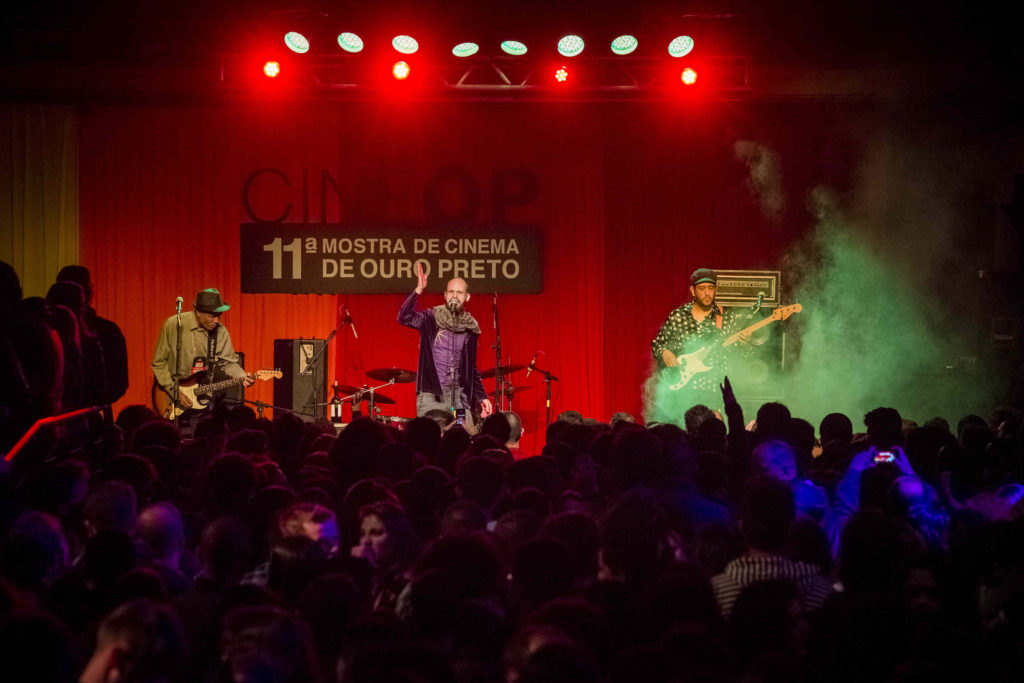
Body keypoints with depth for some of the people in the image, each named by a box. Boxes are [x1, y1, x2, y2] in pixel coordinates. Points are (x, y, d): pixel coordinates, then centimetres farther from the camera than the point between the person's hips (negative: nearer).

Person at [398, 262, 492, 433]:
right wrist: (418, 290, -28)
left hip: (460, 397, 3)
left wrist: (482, 397, 12)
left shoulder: (470, 328, 13)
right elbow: (404, 317, -17)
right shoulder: (431, 318, 1)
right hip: (431, 396, -3)